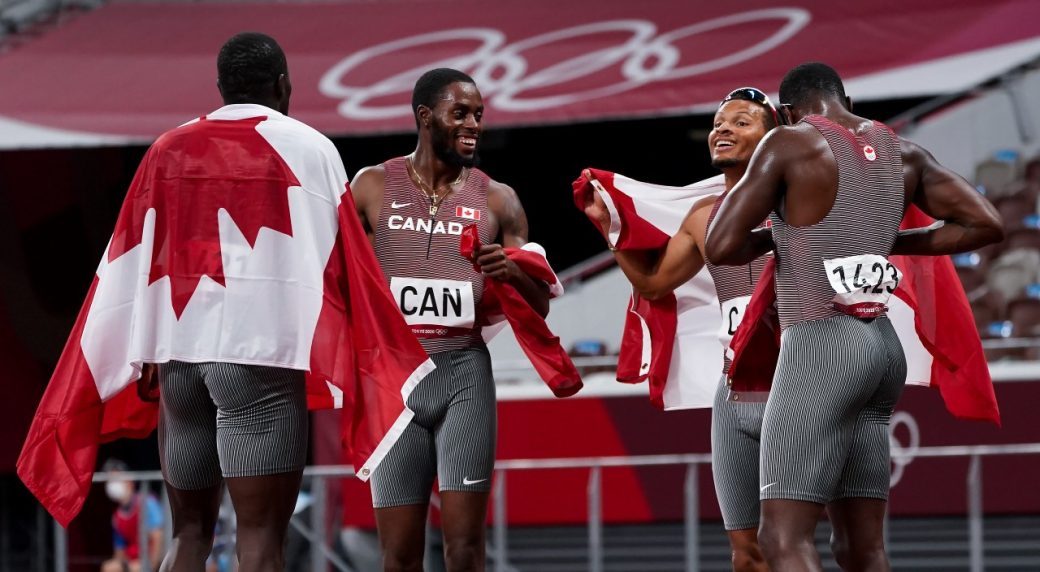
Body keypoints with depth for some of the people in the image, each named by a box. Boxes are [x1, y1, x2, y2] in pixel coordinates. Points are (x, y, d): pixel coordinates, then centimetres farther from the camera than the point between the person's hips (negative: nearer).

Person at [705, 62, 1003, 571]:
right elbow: (986, 224, 16)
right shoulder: (903, 154, 13)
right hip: (881, 345, 7)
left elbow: (720, 247, -10)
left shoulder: (788, 144, -5)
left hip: (821, 343, -7)